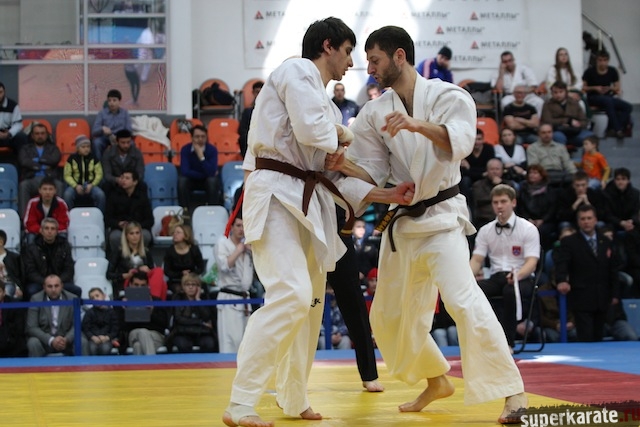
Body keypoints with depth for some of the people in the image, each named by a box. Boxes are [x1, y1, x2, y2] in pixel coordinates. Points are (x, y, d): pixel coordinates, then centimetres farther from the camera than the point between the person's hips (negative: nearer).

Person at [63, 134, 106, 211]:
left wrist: (92, 185, -12)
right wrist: (76, 186, -15)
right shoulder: (72, 159, 2)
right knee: (67, 195, -32)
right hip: (76, 185, -1)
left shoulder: (93, 158, 5)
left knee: (101, 195, -29)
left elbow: (99, 174, 3)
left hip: (90, 185, 1)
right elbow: (67, 175, 0)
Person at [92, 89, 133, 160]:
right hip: (105, 138, 0)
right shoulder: (102, 113, -3)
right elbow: (94, 131, -8)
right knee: (96, 142, -34)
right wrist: (102, 129, -32)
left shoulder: (124, 112, 2)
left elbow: (129, 130, -4)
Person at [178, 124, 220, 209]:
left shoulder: (212, 149, -18)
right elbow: (184, 171, -25)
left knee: (212, 180, -33)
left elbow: (211, 173, -29)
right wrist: (205, 175, -23)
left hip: (207, 180, -1)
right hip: (191, 180, 1)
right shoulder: (185, 149, -16)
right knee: (181, 180, -30)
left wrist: (201, 156, -38)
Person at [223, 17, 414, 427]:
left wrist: (389, 195, 9)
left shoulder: (325, 102, 24)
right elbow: (310, 130, -21)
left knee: (310, 303, 16)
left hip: (307, 203, 10)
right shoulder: (296, 71, -4)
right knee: (292, 294, -23)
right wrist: (342, 134, 1)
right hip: (276, 195, -10)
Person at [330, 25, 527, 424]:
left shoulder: (447, 96, -9)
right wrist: (344, 165, -20)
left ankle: (512, 390, -16)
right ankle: (437, 380, 34)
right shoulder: (374, 113, 3)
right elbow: (374, 175, 0)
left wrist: (419, 125, -44)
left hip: (442, 217, -6)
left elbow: (461, 142, -27)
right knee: (389, 317, 13)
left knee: (463, 300, -24)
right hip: (400, 223, 6)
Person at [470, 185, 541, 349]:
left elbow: (531, 262, -11)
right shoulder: (485, 231, 11)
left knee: (511, 290, -40)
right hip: (496, 277, 4)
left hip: (522, 278, -3)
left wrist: (517, 275, -34)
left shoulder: (528, 229, -2)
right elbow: (476, 260, 6)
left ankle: (506, 342, -29)